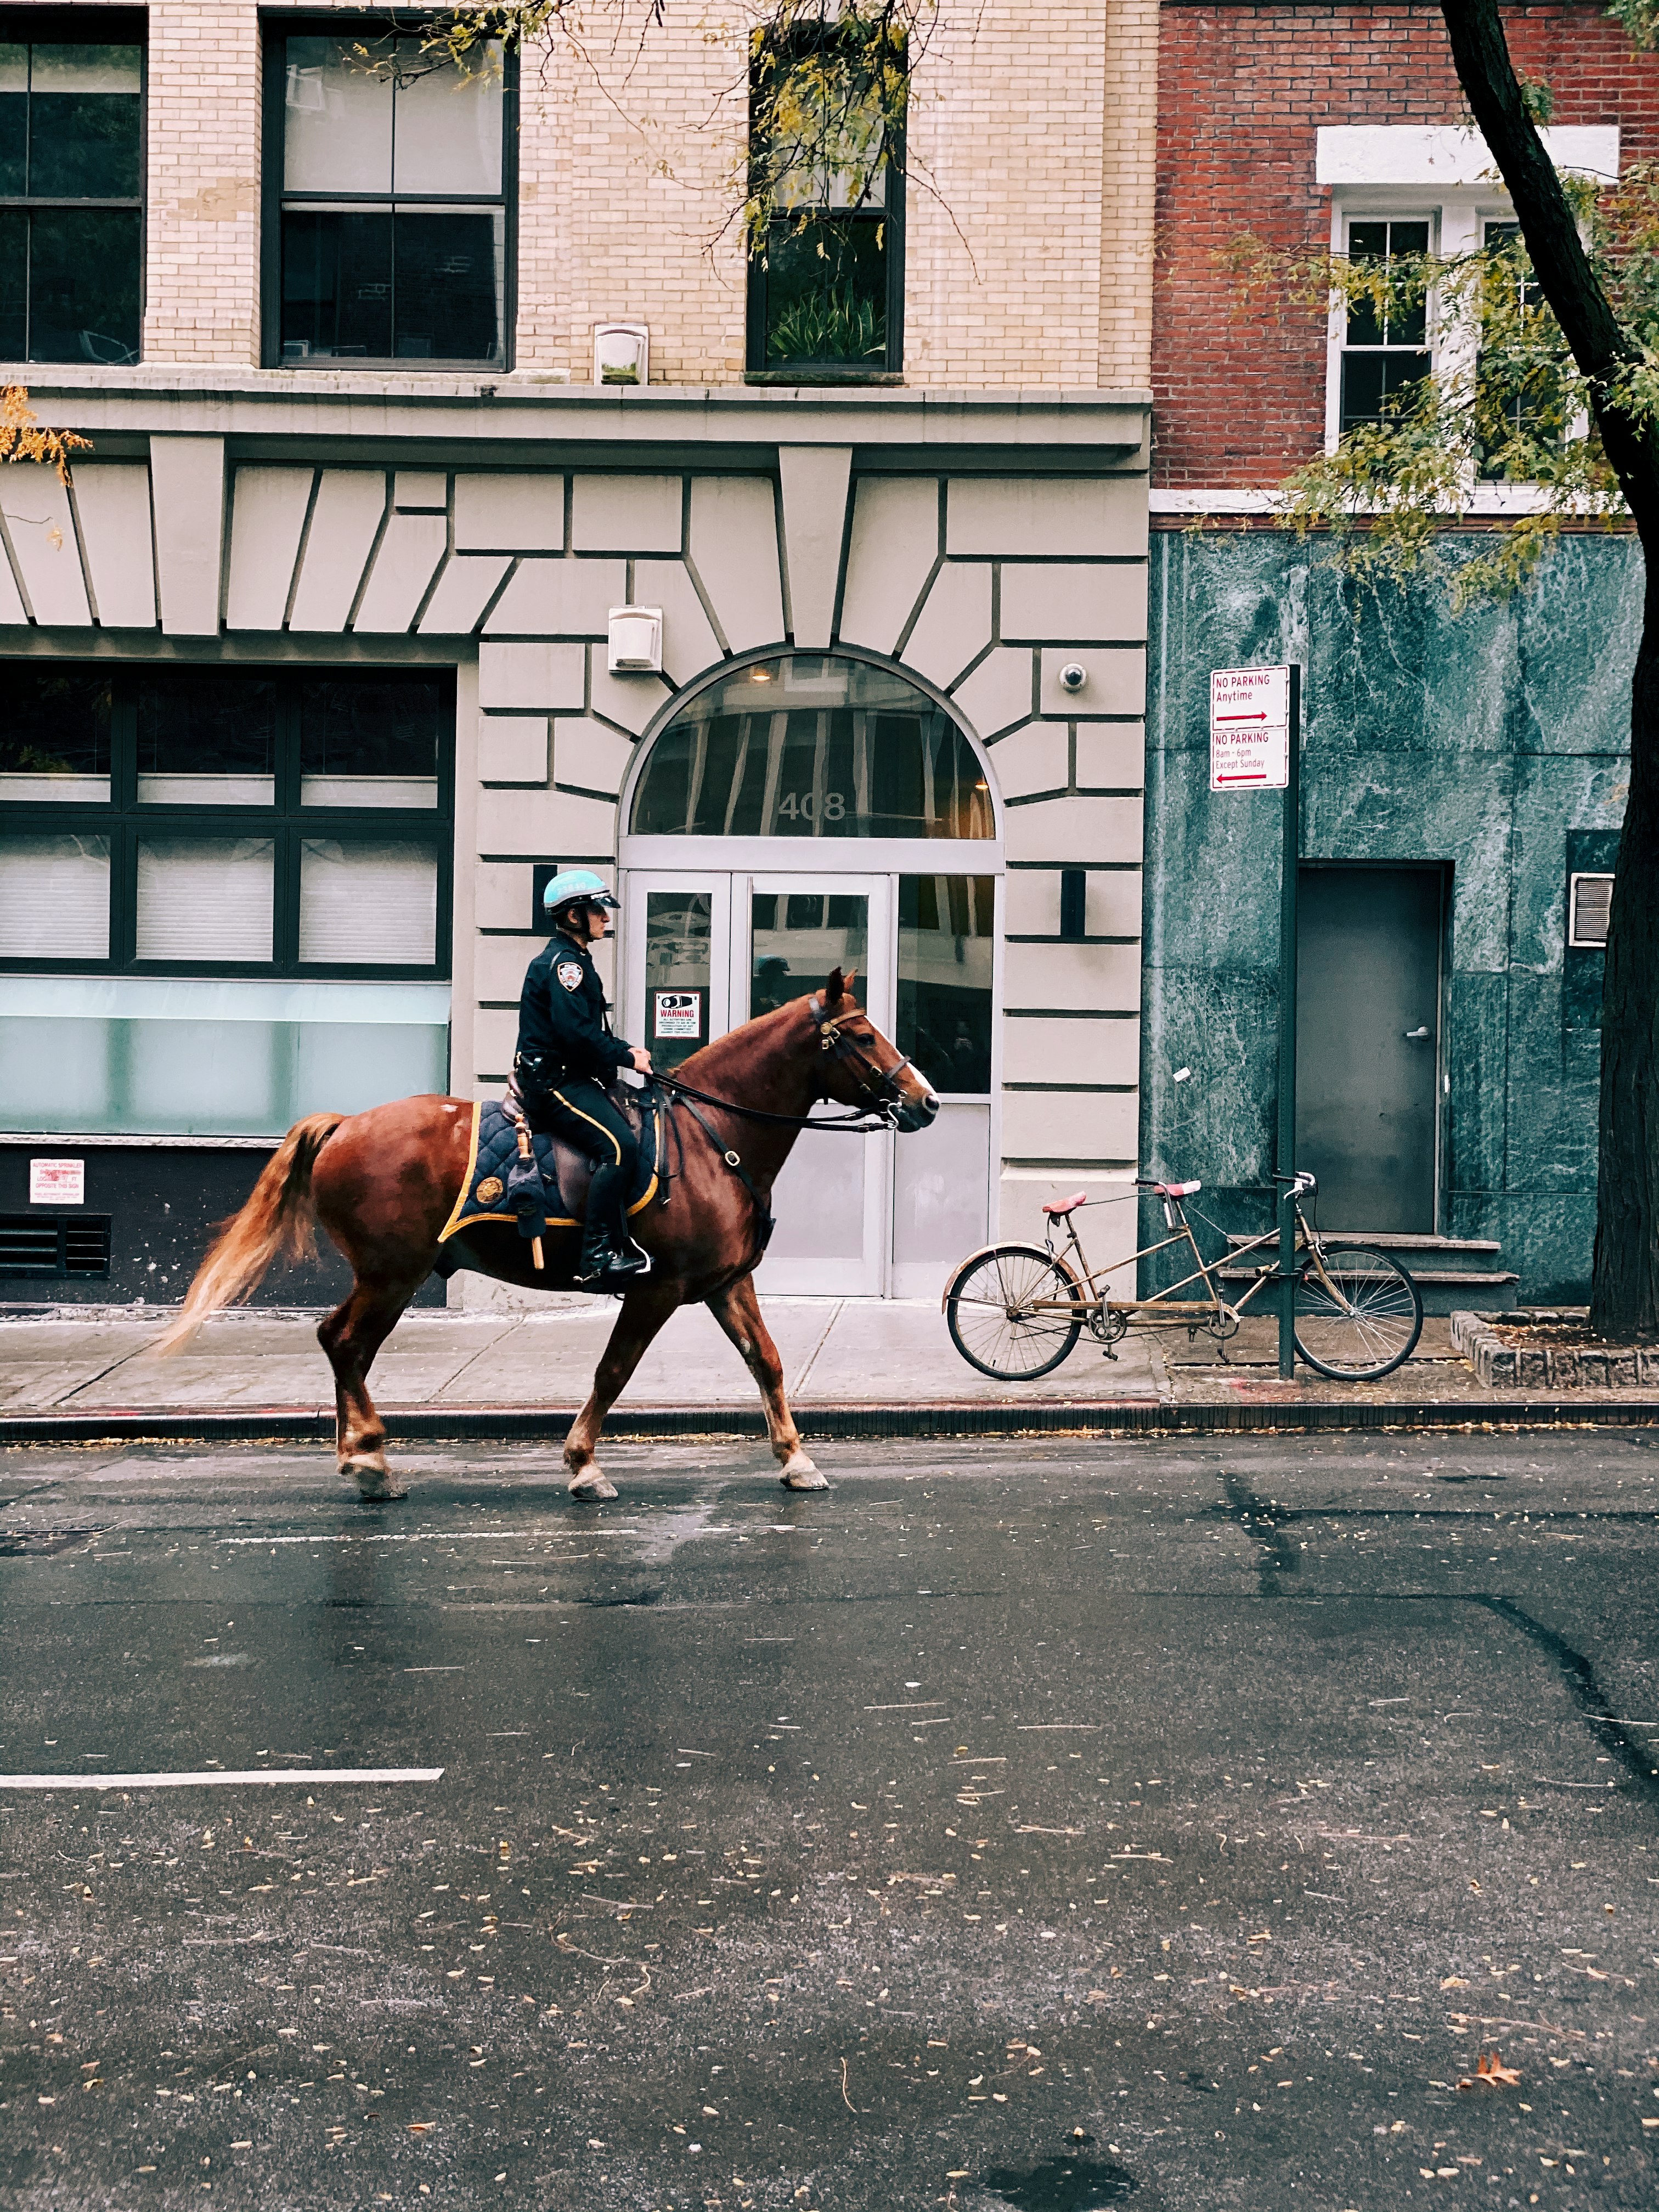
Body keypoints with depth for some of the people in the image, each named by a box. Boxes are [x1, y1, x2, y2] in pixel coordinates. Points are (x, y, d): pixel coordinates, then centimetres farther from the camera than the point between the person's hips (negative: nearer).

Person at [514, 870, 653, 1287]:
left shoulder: (573, 961, 21)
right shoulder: (563, 963, -12)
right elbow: (577, 1034, -22)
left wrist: (627, 1051, 7)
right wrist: (627, 1057, -13)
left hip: (571, 1078, 11)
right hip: (554, 1083, -11)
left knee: (641, 1132, 8)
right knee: (619, 1146, -26)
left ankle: (623, 1243, 7)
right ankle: (599, 1256, -28)